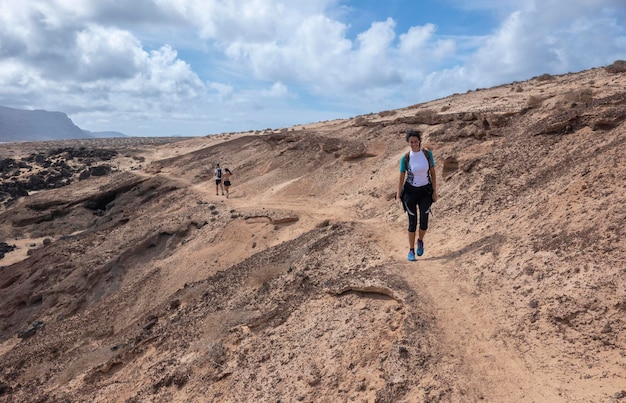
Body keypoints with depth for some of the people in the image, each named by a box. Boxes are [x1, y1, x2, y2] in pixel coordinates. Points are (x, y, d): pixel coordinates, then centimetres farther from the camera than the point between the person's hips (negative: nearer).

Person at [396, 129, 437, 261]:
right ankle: (411, 250, 14)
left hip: (425, 191, 1)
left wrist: (435, 191, -2)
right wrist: (398, 196, -7)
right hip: (410, 191, -1)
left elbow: (433, 173, 2)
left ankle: (420, 241, 26)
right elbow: (401, 178, -3)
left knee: (424, 221, -6)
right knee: (412, 222, 0)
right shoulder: (405, 158, -6)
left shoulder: (427, 154, -4)